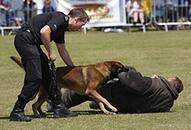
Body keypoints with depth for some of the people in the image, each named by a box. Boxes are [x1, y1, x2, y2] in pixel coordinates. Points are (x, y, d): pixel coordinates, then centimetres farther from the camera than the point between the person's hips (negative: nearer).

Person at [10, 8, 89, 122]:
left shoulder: (62, 27, 20)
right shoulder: (61, 18, -10)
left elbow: (63, 50, 31)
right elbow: (44, 31, -25)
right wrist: (50, 53, -13)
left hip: (32, 43, 10)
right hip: (25, 39, -10)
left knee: (47, 75, 12)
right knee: (35, 78, -11)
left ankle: (58, 108, 17)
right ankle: (17, 112, -8)